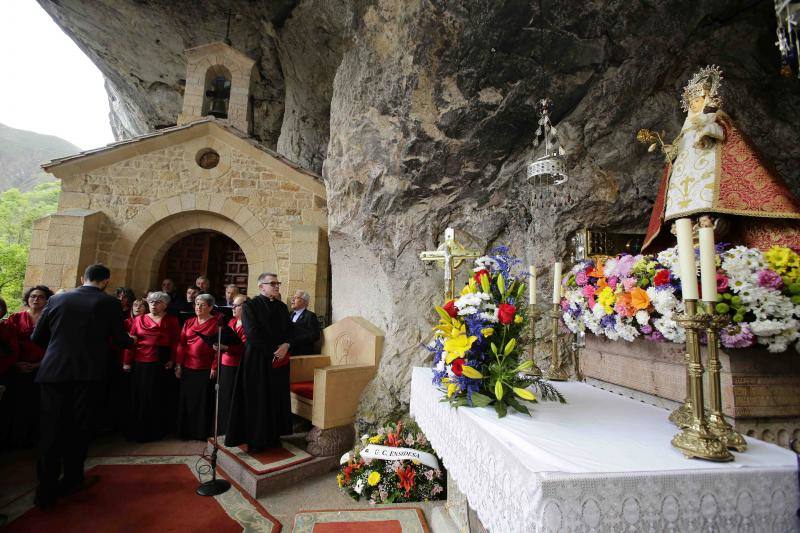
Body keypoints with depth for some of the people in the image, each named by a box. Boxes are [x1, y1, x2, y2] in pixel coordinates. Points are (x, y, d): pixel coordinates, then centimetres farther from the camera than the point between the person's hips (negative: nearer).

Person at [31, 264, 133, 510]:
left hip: (54, 371, 2)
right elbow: (120, 340, -2)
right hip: (88, 372, -2)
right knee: (78, 428, 13)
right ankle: (72, 480, 24)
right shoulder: (110, 303, -4)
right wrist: (131, 340, 21)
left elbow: (37, 337, 11)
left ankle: (46, 490, 12)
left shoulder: (56, 299, 6)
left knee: (51, 430, 10)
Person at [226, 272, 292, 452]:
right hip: (257, 359, -5)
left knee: (276, 399, 9)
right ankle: (256, 440, 16)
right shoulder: (250, 306, -6)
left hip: (279, 360, 5)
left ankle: (273, 436, 22)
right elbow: (253, 333, -14)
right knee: (257, 400, 2)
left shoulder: (282, 306, 11)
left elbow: (290, 329, 8)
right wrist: (273, 351, -15)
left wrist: (286, 345, -12)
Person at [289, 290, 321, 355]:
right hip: (289, 352, 5)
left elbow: (314, 336, -17)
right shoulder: (290, 314, 16)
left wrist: (294, 341, -22)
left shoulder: (310, 316, -6)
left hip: (303, 353, -5)